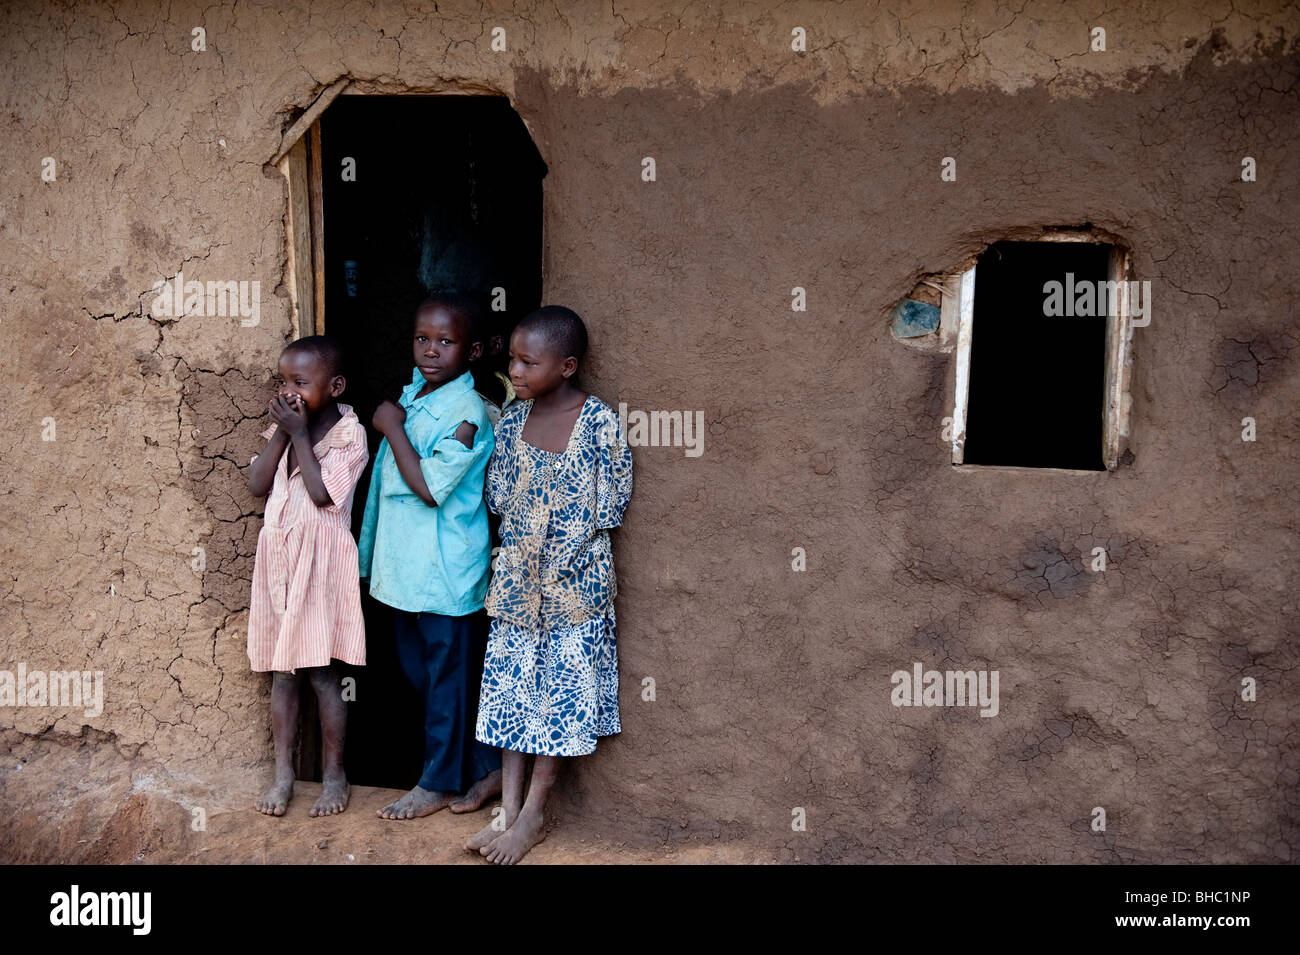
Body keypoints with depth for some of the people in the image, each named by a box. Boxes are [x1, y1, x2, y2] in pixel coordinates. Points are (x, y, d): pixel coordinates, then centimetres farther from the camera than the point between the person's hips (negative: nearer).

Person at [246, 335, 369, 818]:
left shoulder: (349, 434, -10)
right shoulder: (283, 427, 8)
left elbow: (323, 493, -21)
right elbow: (257, 484, -2)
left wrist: (299, 434, -16)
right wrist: (281, 434, -10)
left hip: (320, 563, -5)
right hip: (279, 558, 5)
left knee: (322, 673, 2)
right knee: (283, 672, 11)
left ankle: (333, 773, 17)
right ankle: (283, 772, 21)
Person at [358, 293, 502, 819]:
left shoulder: (466, 411, -18)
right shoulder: (412, 393, 8)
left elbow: (430, 486, -24)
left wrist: (392, 427, -18)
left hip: (445, 568, -9)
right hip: (406, 561, 9)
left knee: (447, 674, 6)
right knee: (417, 669, 17)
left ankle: (438, 783, 21)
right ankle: (487, 767, 29)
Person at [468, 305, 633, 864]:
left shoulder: (599, 422, -14)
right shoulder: (513, 418, 0)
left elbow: (609, 509, -10)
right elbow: (498, 498, 6)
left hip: (574, 581, -5)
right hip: (517, 578, 5)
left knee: (560, 695, 6)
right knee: (510, 689, 10)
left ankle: (532, 816, 18)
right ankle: (508, 810, 21)